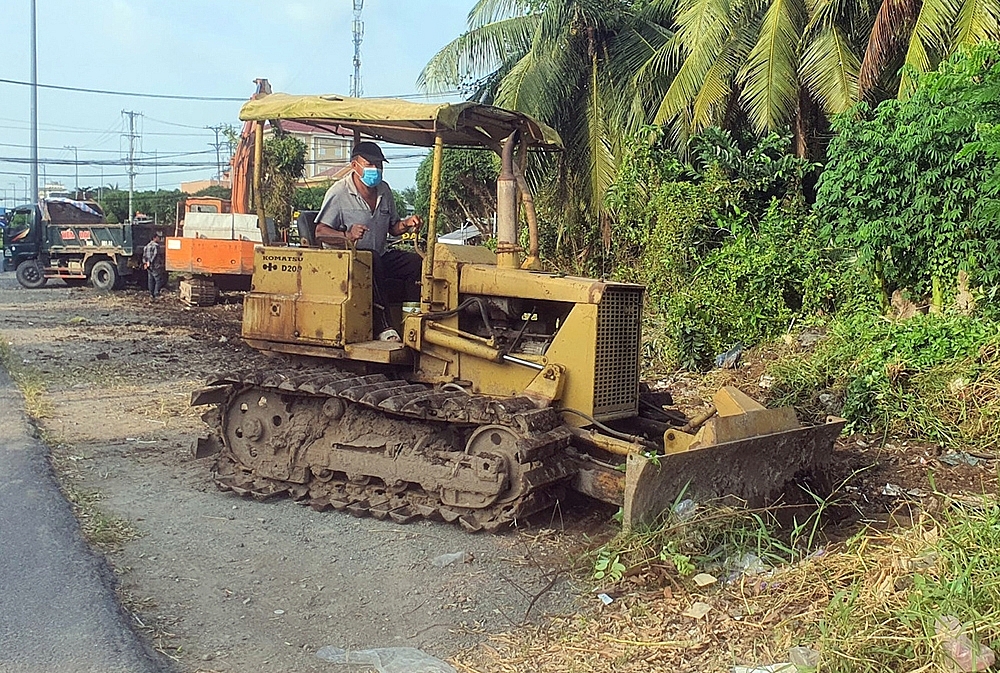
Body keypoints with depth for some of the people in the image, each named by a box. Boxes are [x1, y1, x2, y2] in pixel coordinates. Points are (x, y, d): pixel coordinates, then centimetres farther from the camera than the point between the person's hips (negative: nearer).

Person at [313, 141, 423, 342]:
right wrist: (347, 235, -32)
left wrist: (406, 224, -2)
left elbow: (392, 227, 22)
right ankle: (383, 327, -40)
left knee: (416, 262, -17)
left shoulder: (384, 190, 12)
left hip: (380, 257, 7)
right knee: (373, 259, -38)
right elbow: (320, 232, -13)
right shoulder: (338, 193, -8)